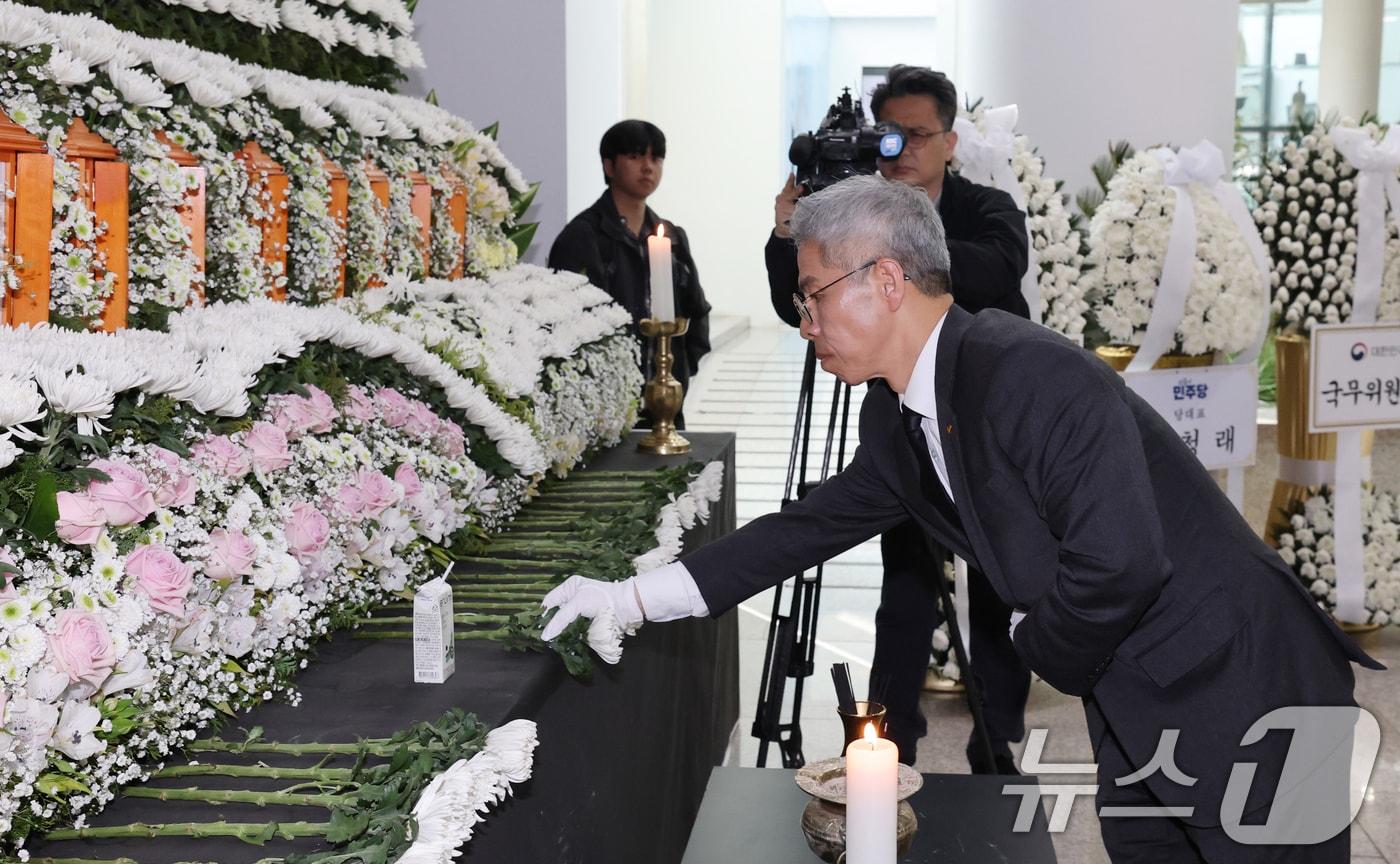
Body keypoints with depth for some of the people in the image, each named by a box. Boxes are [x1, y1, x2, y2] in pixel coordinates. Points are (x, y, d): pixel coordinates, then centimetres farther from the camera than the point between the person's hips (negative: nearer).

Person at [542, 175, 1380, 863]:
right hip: (1131, 710, 8)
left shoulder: (1032, 373, -26)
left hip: (1240, 688, -8)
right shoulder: (898, 420, 4)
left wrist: (1048, 650, -11)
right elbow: (814, 524, 12)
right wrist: (635, 598, 10)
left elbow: (1118, 561, -31)